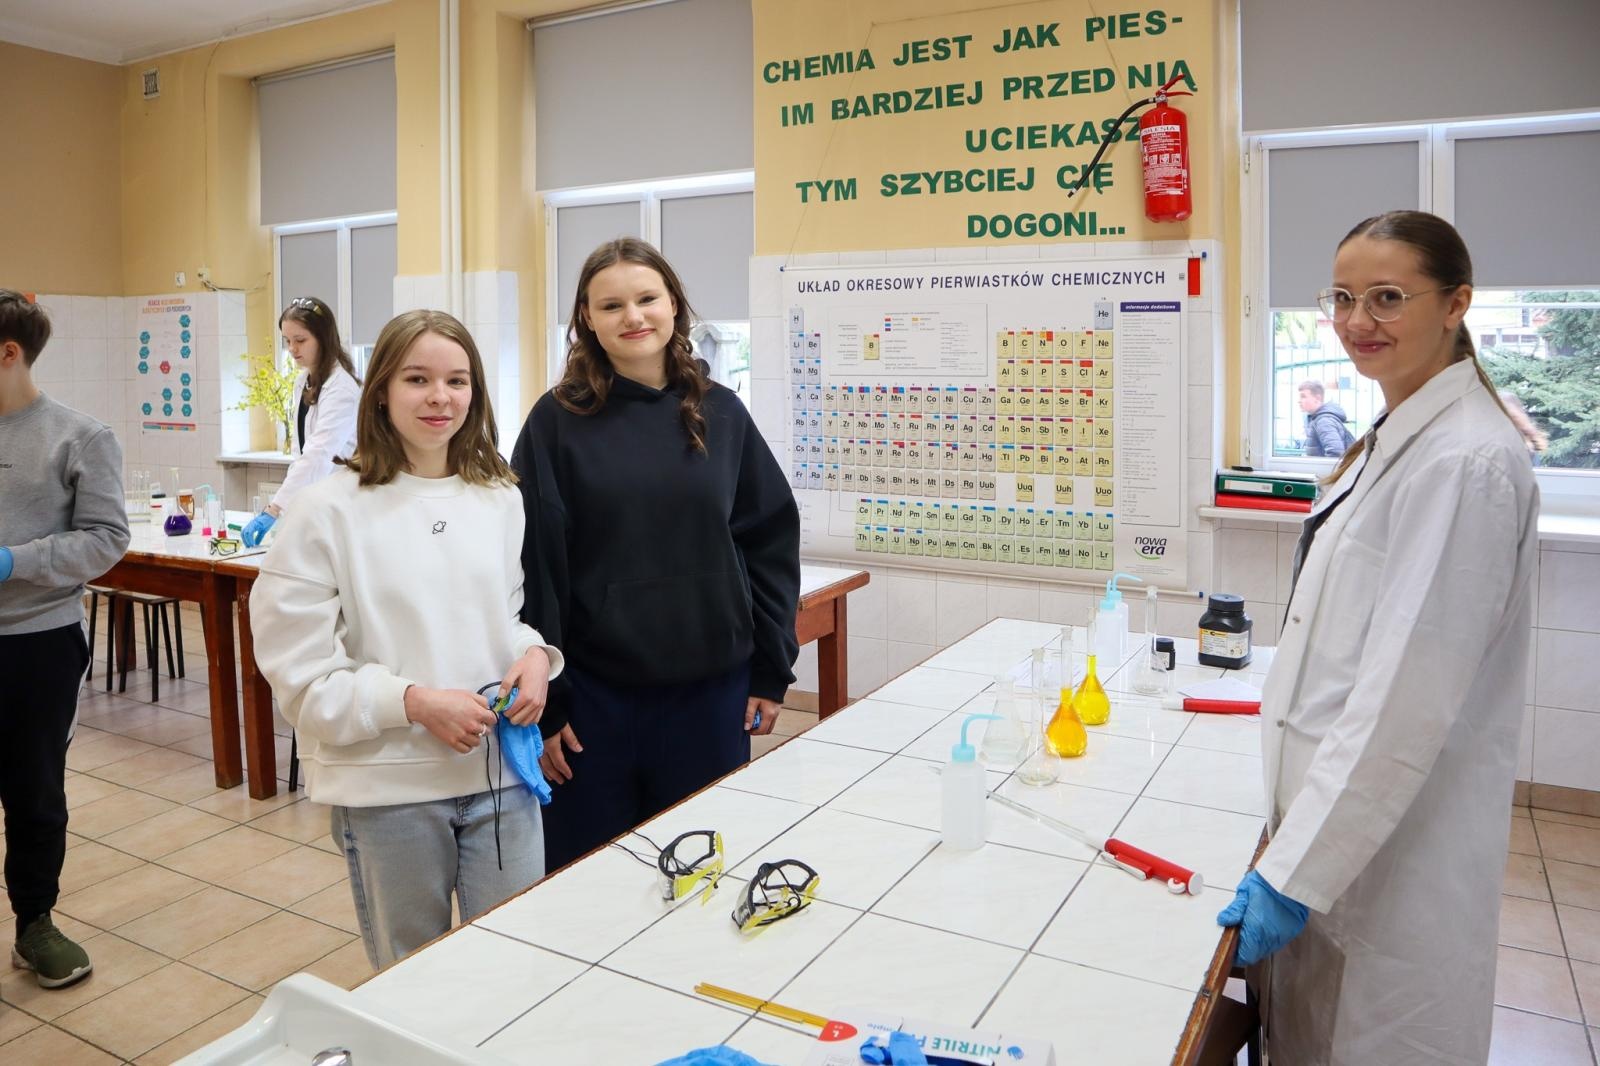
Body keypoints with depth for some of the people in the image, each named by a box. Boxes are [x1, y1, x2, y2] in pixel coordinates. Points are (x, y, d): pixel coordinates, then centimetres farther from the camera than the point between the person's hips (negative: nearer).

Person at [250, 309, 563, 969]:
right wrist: (413, 701, -20)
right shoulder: (331, 508, -8)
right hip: (387, 789, -3)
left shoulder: (501, 499, 4)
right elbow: (299, 669, -9)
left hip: (501, 772, 3)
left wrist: (535, 653, -6)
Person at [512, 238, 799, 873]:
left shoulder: (719, 413, 3)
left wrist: (771, 670, 3)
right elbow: (533, 565, -5)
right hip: (593, 695, -2)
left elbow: (771, 539, 5)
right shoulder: (558, 420, -4)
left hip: (710, 689, 2)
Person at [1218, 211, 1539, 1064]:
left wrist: (1296, 872, -21)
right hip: (1342, 810, 9)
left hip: (1395, 844, -9)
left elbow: (1409, 699, -25)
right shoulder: (1393, 437, 8)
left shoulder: (1465, 462, -21)